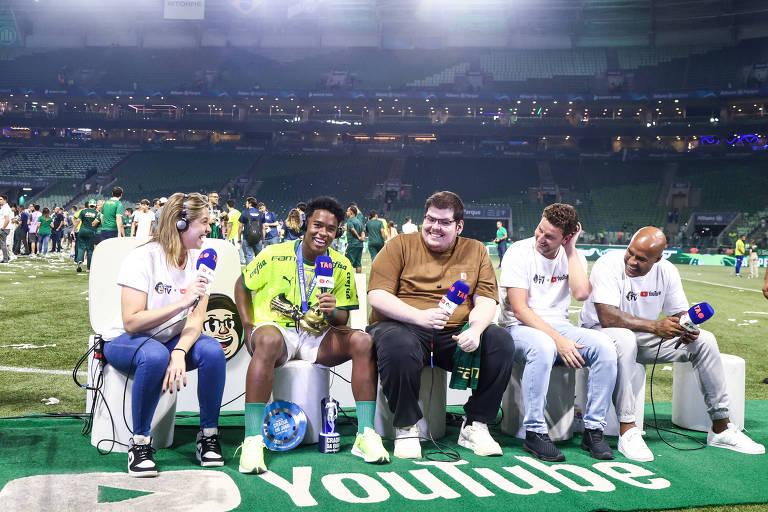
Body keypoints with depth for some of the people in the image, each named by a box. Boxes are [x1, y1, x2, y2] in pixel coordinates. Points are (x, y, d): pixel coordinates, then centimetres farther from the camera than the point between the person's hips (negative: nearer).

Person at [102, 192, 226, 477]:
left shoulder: (199, 260, -4)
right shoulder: (144, 257, -19)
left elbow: (196, 319, -11)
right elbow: (131, 322, -25)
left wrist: (179, 353, -30)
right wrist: (182, 302, -33)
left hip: (171, 340, 5)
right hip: (125, 341, -4)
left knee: (213, 352, -26)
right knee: (155, 355, -39)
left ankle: (208, 435, -10)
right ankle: (140, 443, -20)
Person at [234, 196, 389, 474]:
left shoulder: (341, 266, 2)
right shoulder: (275, 255, -6)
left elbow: (342, 320, 5)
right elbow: (242, 286, 7)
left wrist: (332, 312, -19)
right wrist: (248, 327, -4)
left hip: (316, 338, 3)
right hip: (275, 329, -3)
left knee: (362, 341, -22)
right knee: (268, 340, -39)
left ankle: (366, 434, -19)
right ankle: (253, 440, -36)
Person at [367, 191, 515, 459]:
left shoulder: (475, 251, 14)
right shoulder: (400, 245, 5)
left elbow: (486, 301, 5)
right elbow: (377, 296, -5)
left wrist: (475, 329, -18)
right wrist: (419, 316, -22)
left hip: (456, 334, 3)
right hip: (403, 327, -3)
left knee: (501, 341, -22)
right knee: (398, 345, -37)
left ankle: (474, 425, -5)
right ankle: (406, 427, -13)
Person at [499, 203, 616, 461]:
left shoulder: (573, 256, 6)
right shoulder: (519, 252, -8)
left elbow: (581, 293, -14)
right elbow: (519, 308, -15)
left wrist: (571, 251, -10)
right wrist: (558, 339, -24)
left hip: (558, 327, 5)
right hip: (519, 327, -4)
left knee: (604, 345, -22)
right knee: (543, 346, -39)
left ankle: (593, 430, -11)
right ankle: (535, 433, -26)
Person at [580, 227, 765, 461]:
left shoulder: (667, 271, -4)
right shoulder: (608, 265, -23)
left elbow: (680, 314, 2)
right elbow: (608, 317, -32)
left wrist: (687, 328, -22)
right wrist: (655, 326, -37)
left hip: (644, 337, 6)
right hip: (601, 333, -6)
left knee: (705, 340, -7)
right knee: (624, 338, -41)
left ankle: (721, 428, 4)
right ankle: (627, 431, -34)